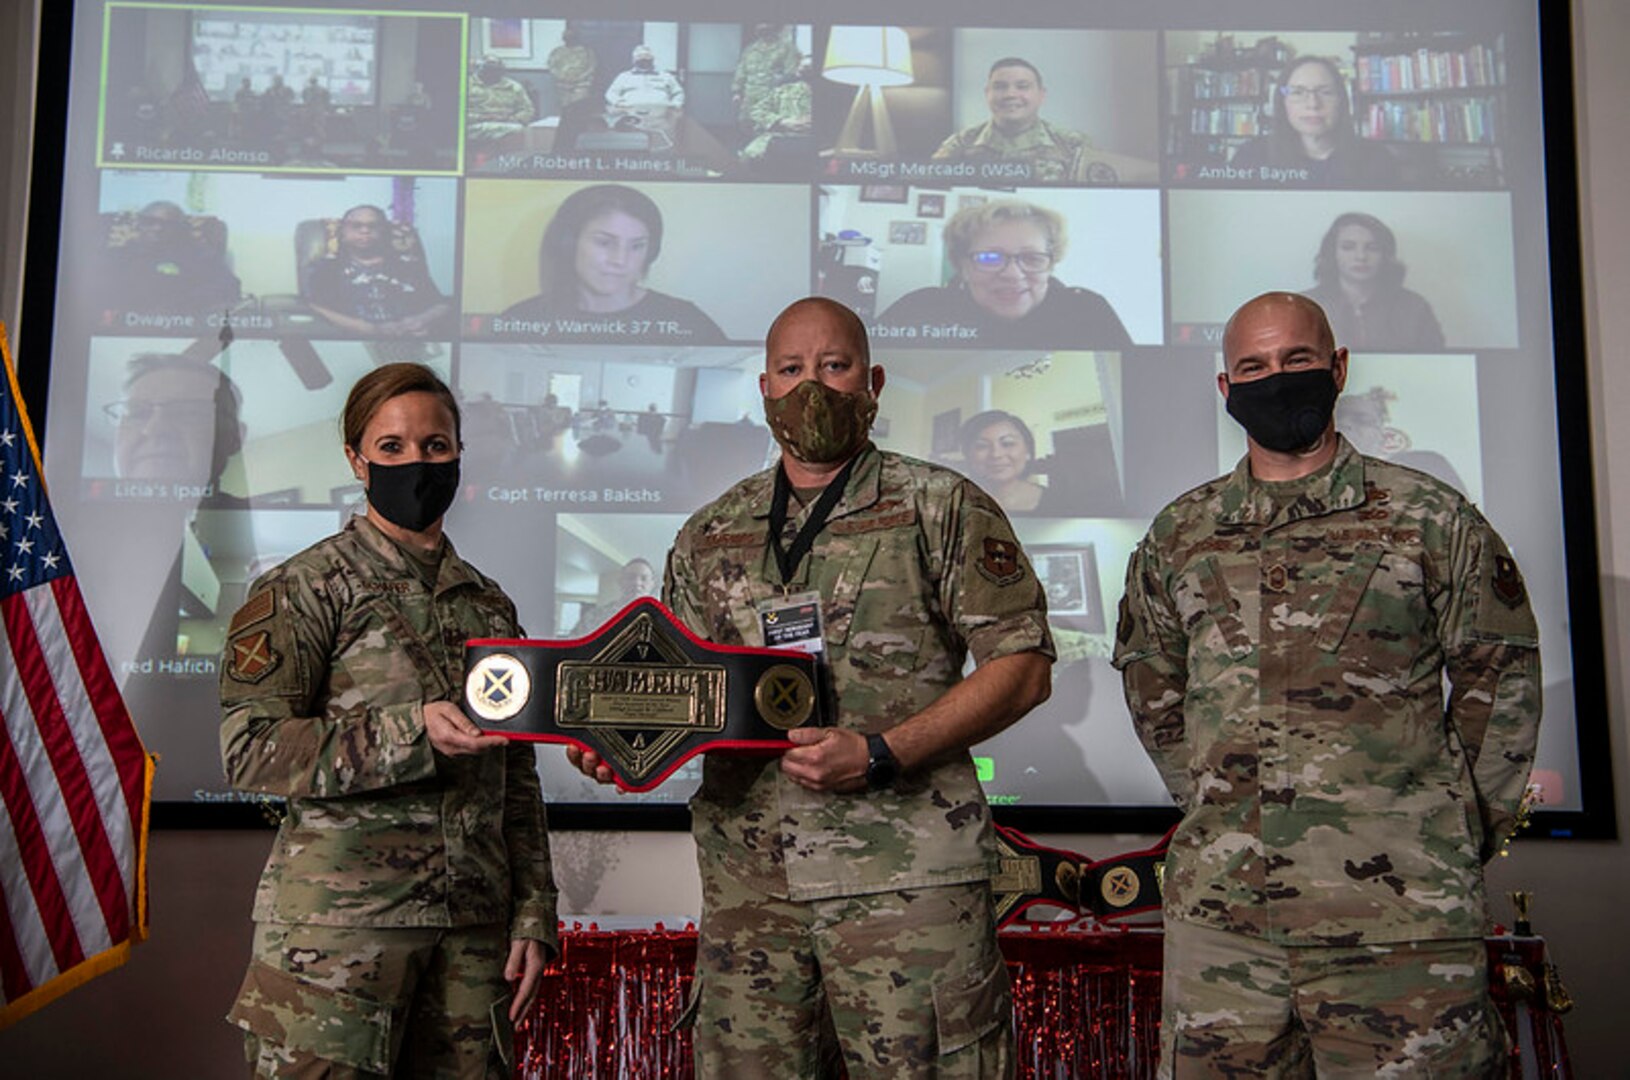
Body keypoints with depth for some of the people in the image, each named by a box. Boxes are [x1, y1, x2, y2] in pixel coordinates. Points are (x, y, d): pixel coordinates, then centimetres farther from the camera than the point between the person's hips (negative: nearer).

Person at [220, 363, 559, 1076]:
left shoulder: (490, 605, 15)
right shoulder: (307, 587, 0)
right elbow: (248, 749, -9)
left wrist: (533, 916, 9)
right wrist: (412, 733, -18)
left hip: (472, 925, 5)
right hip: (339, 921, -4)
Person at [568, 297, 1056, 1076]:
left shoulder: (941, 507, 1)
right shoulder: (710, 536, 14)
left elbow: (1022, 665, -4)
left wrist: (880, 755, -15)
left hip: (904, 872, -3)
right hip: (745, 875, 4)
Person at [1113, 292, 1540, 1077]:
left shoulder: (1429, 518, 3)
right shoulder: (1179, 535, 11)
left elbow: (1500, 674, 8)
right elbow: (1149, 682, 21)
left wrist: (1465, 826, 5)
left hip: (1397, 905, -2)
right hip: (1217, 903, 3)